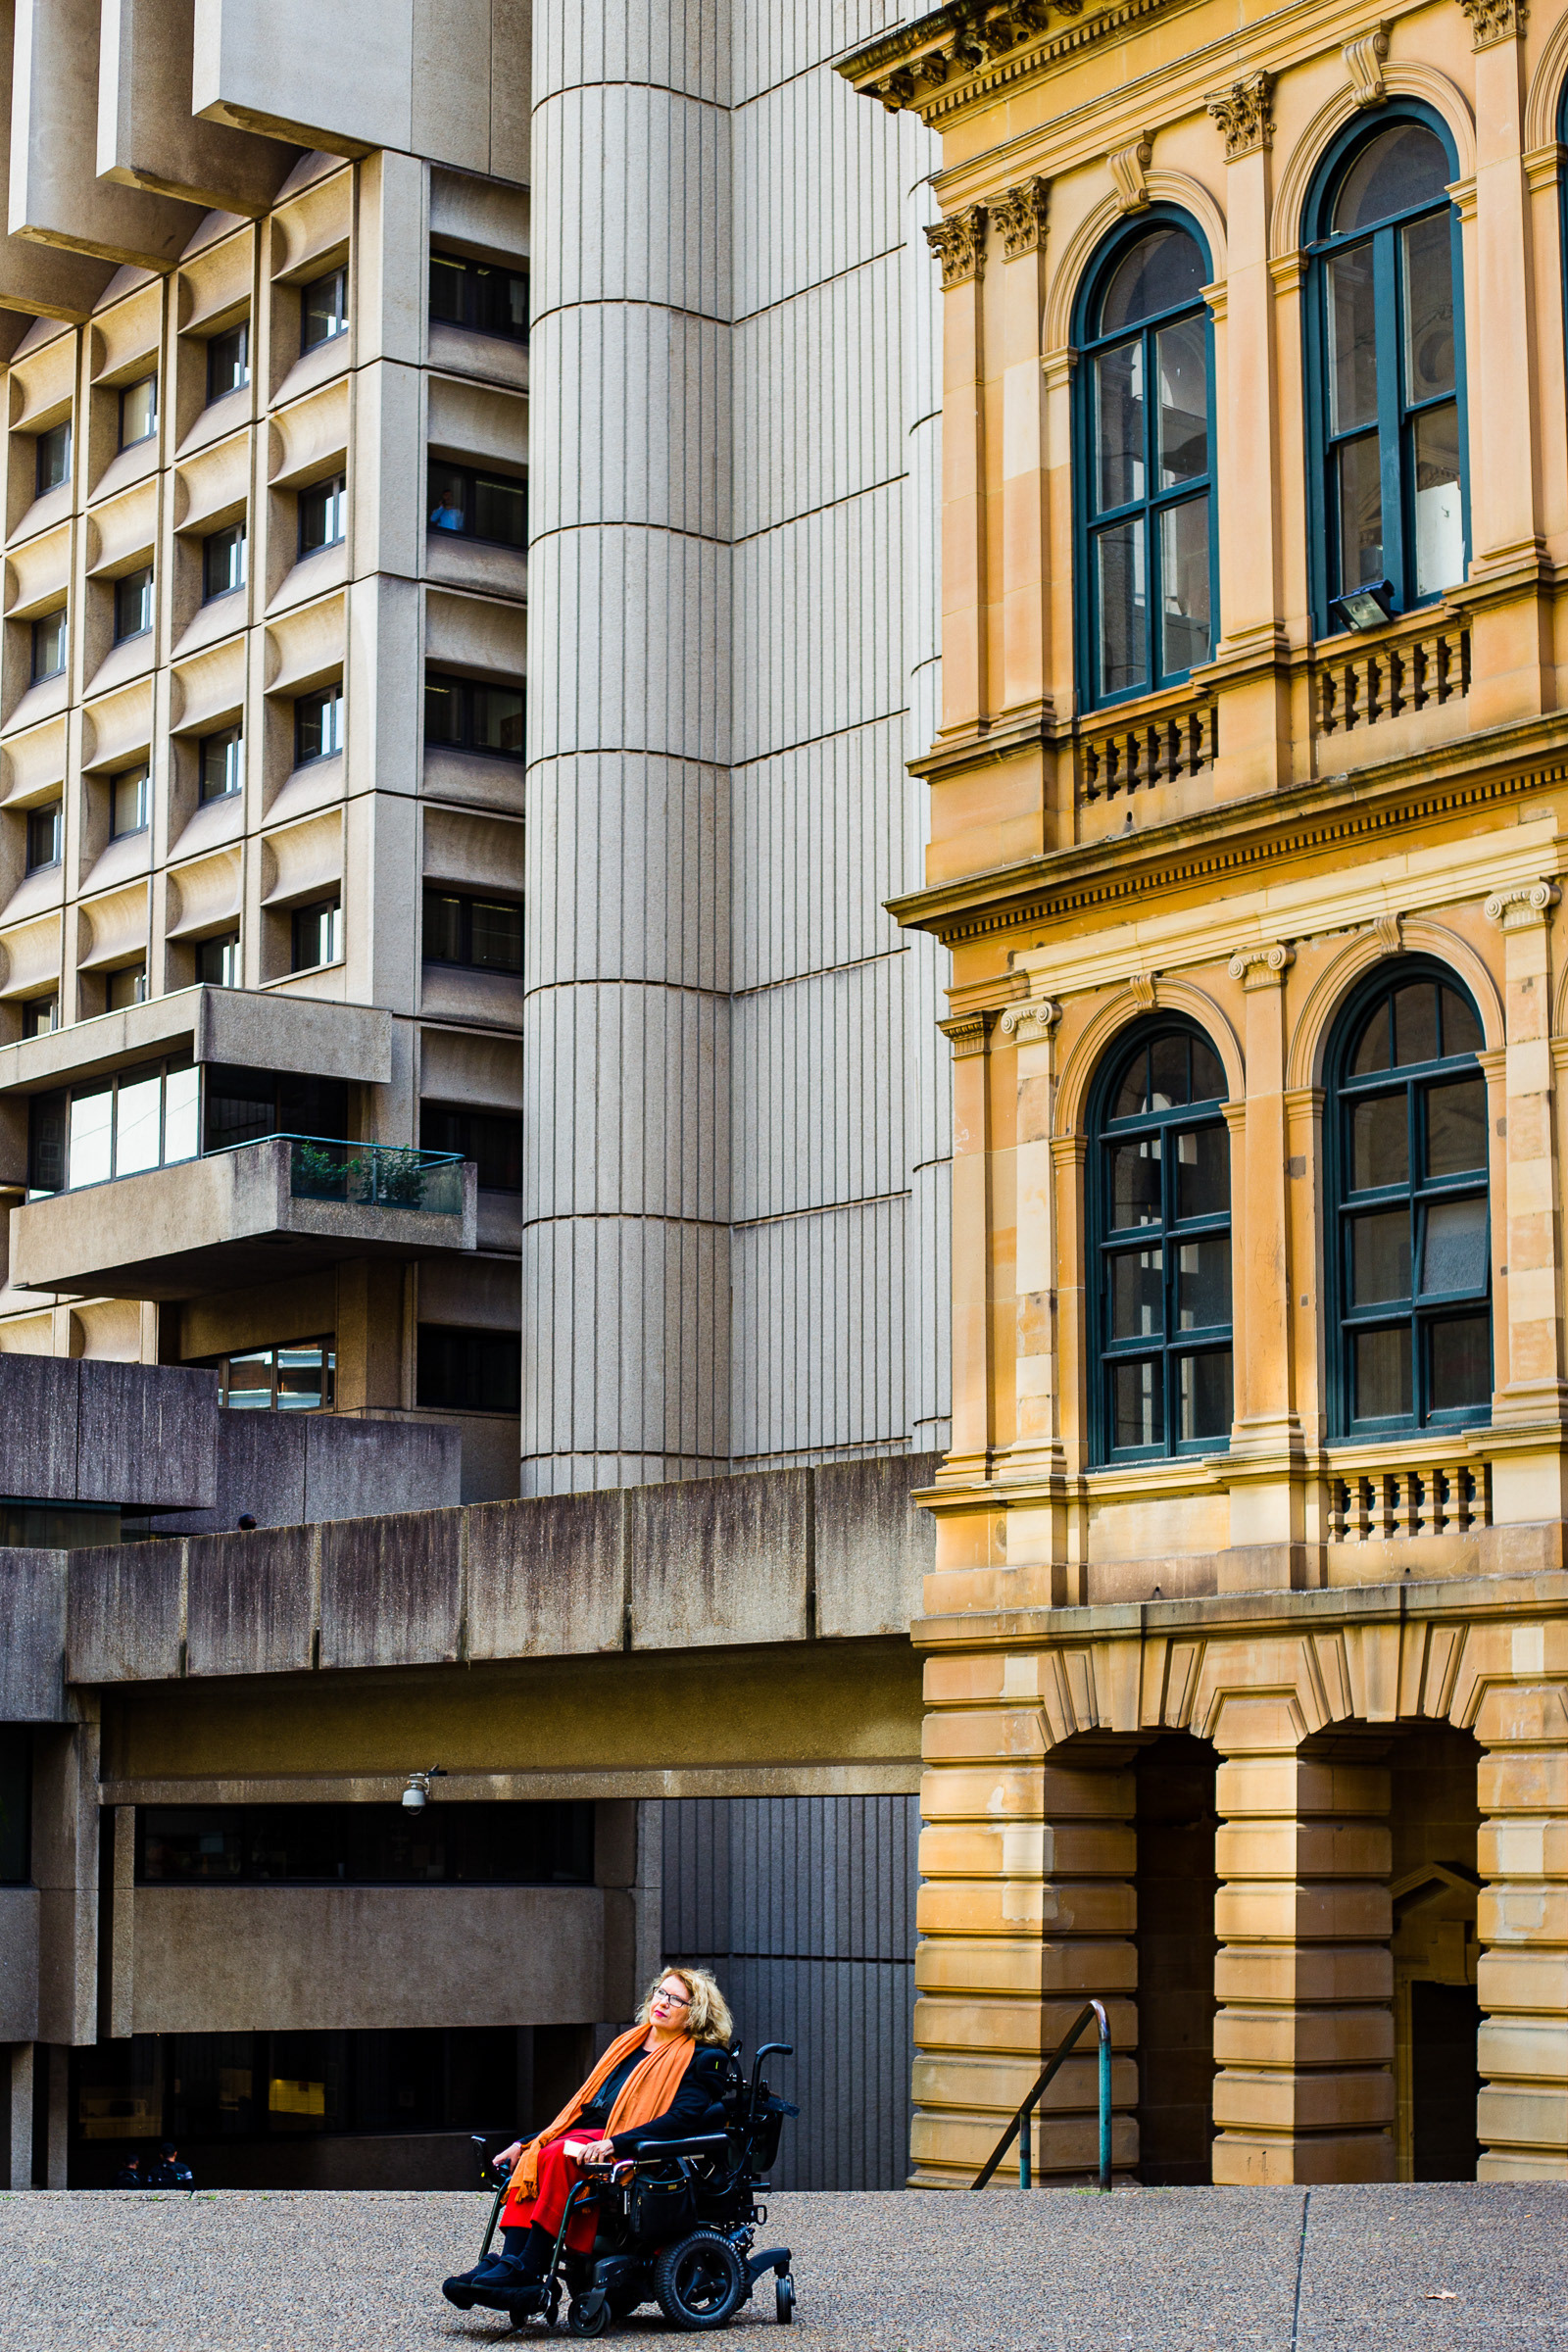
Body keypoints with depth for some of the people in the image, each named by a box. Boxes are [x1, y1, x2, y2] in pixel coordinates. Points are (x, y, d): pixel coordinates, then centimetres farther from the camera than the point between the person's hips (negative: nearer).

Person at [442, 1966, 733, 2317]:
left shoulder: (700, 2060, 3)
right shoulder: (628, 2043, 25)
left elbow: (684, 2117, -13)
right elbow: (585, 2105, 26)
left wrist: (613, 2143, -25)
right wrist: (525, 2143, 15)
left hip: (634, 2152, -7)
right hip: (588, 2136, 7)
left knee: (559, 2156, -33)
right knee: (530, 2158, -25)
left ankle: (525, 2272, -34)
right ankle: (508, 2261, -35)